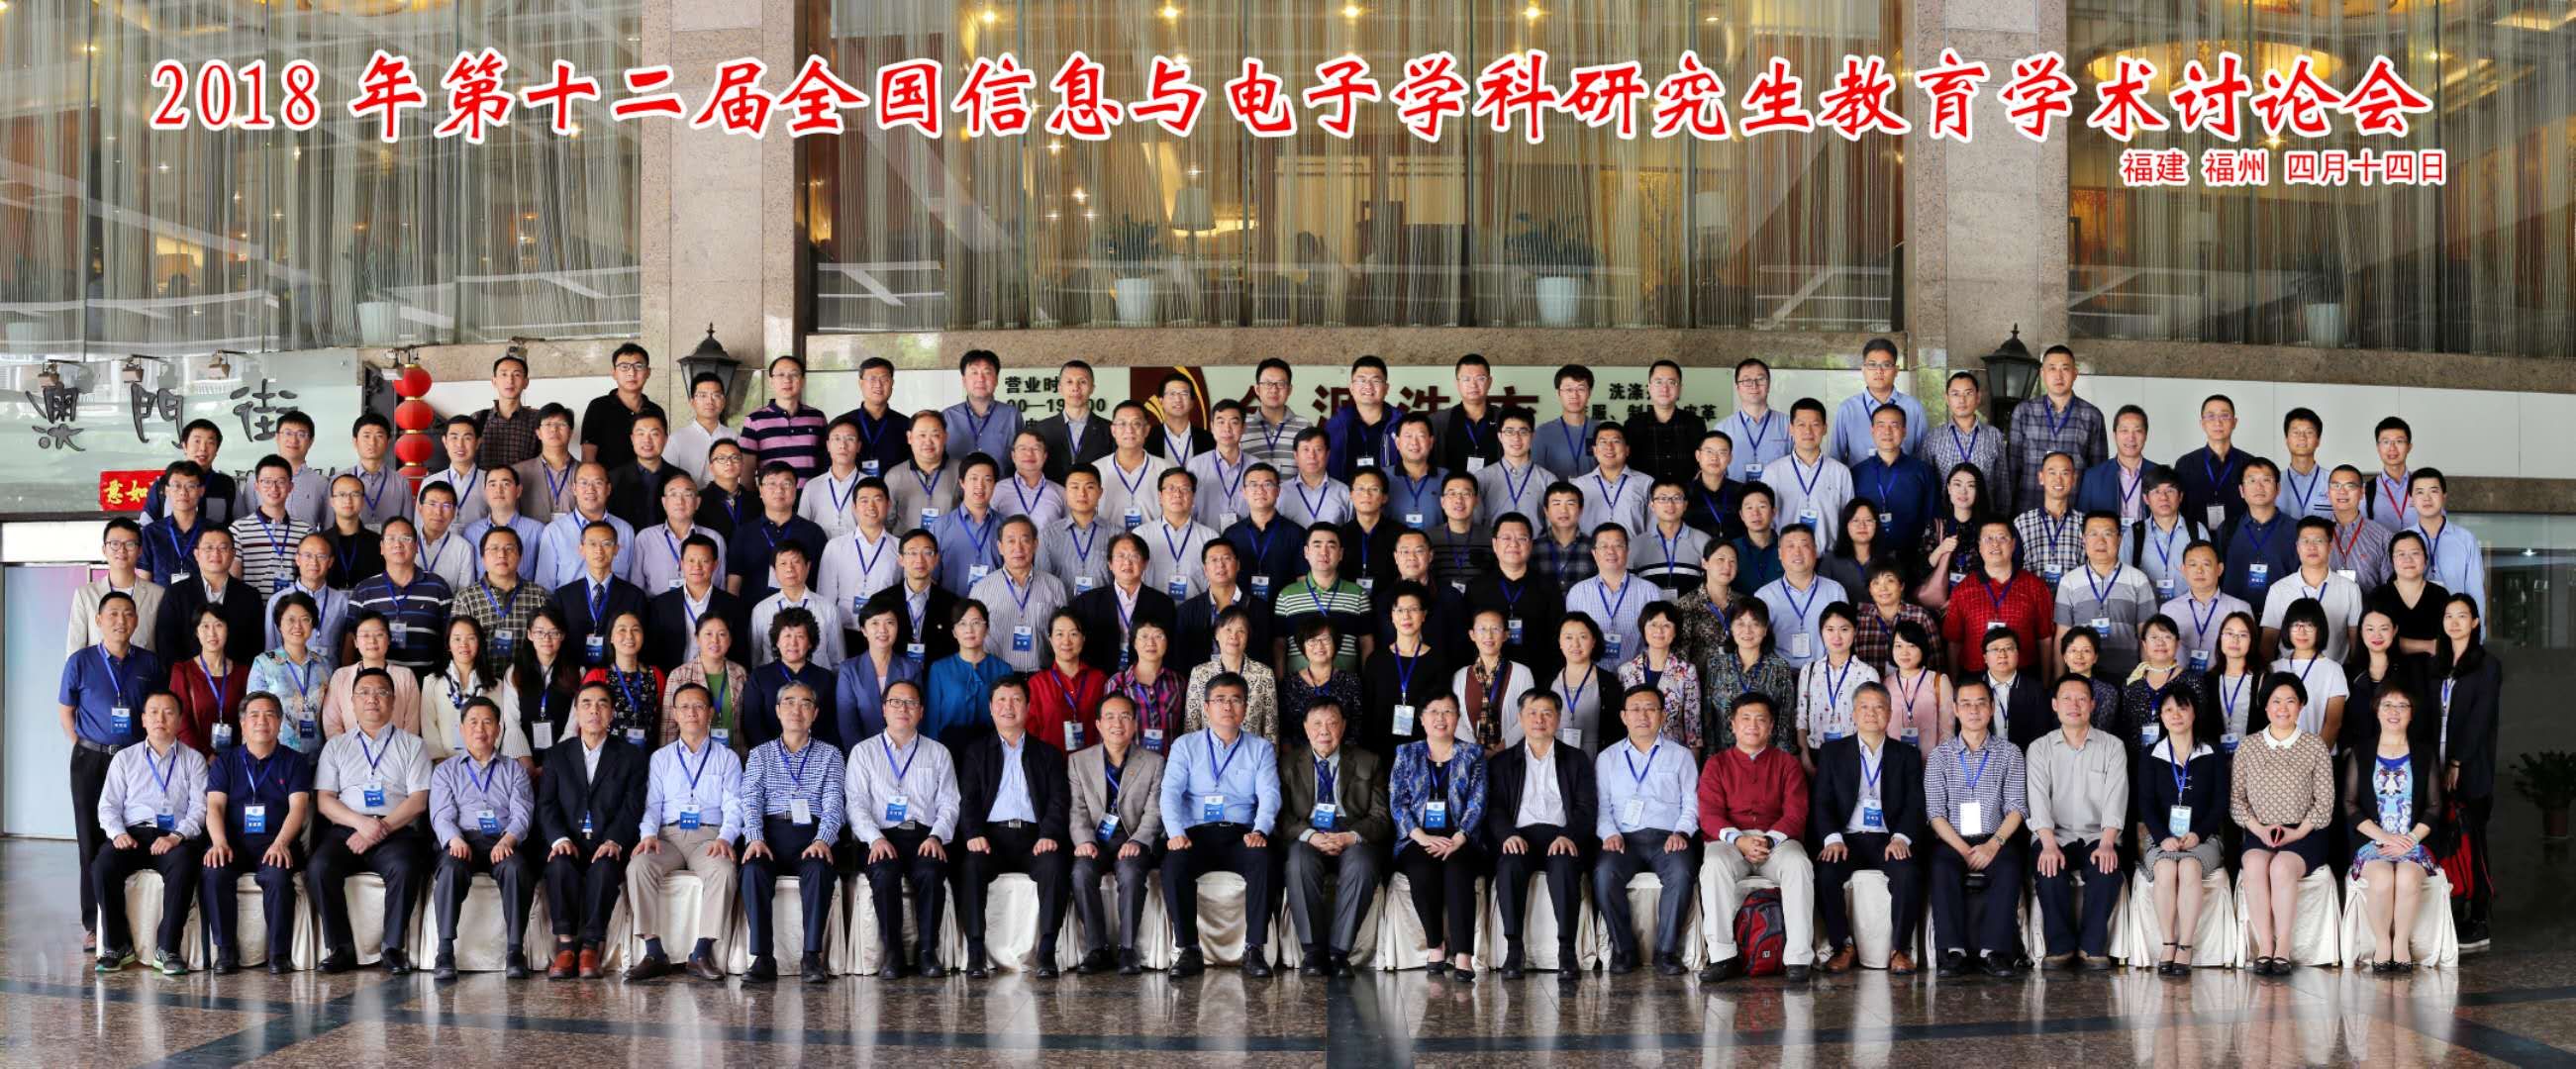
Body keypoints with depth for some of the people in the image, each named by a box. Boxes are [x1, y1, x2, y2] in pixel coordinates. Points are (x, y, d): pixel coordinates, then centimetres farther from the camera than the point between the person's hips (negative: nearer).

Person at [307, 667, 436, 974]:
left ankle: (393, 947, -21)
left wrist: (382, 828, -12)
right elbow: (324, 799, 9)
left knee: (404, 868, -34)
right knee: (319, 868, -29)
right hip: (346, 830, 2)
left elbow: (419, 800, 4)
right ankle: (341, 948, -19)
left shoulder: (411, 745, 15)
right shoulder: (336, 746, 20)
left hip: (397, 831, -2)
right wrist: (361, 822, -10)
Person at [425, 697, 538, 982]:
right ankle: (445, 952, -35)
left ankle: (515, 950, -33)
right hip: (463, 841, 0)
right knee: (451, 869, -35)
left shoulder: (514, 770, 22)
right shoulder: (446, 771, 21)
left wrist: (508, 840, -15)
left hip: (503, 842, 0)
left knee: (516, 869, -34)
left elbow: (522, 813, 7)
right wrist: (454, 839, -17)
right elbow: (442, 815, 6)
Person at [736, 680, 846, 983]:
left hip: (813, 834, -1)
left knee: (819, 870, -34)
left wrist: (822, 840, -16)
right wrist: (755, 838, -14)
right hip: (772, 831, 1)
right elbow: (750, 801, 6)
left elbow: (833, 804, 4)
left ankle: (812, 956, -31)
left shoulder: (829, 754, 17)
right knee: (754, 870, -32)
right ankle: (762, 957, -30)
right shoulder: (760, 754, 21)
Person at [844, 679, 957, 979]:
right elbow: (856, 803, 5)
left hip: (925, 835, 1)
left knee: (931, 872, -32)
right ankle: (893, 952, -21)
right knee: (884, 873, -33)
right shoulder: (863, 752, 16)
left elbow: (949, 804, 11)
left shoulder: (938, 753, 19)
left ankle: (927, 950, -20)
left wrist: (936, 837, -9)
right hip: (880, 835, -1)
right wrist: (876, 838, -13)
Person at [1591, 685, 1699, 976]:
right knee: (1604, 873, -32)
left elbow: (1691, 803, 10)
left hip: (1667, 838, -1)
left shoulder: (1680, 756, 18)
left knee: (1681, 872, -35)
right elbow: (1601, 805, 12)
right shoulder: (1607, 758, 21)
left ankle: (1666, 950, -23)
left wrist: (1681, 832, -9)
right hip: (1623, 839, 1)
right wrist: (1609, 833, -8)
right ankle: (1623, 949, -18)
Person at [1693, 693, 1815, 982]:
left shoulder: (1787, 763, 15)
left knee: (1799, 865, -34)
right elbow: (1709, 815, 2)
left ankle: (1799, 957, -32)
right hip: (1730, 841, 0)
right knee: (1714, 866, -35)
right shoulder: (1716, 764, 15)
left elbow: (1795, 814, 2)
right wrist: (1739, 840, -18)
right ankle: (1722, 956, -32)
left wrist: (1769, 840, -18)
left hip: (1778, 840, 0)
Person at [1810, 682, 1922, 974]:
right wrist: (1833, 838, -14)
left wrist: (1901, 838, -16)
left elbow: (1915, 804, 3)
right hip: (1847, 839, 0)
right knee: (1824, 872, -30)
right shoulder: (1832, 752, 14)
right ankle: (1843, 947, -13)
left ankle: (1900, 949, -15)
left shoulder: (1907, 755, 14)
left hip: (1889, 840, 0)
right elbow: (1822, 802, 5)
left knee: (1908, 874, -32)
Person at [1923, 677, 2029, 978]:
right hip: (1952, 840, 0)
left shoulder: (2009, 752, 12)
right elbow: (1935, 812, 2)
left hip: (1995, 840, 0)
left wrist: (1993, 844, -15)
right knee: (1941, 867, -32)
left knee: (2009, 866, -32)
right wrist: (1964, 850, -13)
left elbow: (2017, 807, 2)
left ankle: (1994, 950, -32)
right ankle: (1953, 950, -32)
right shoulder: (1940, 755, 10)